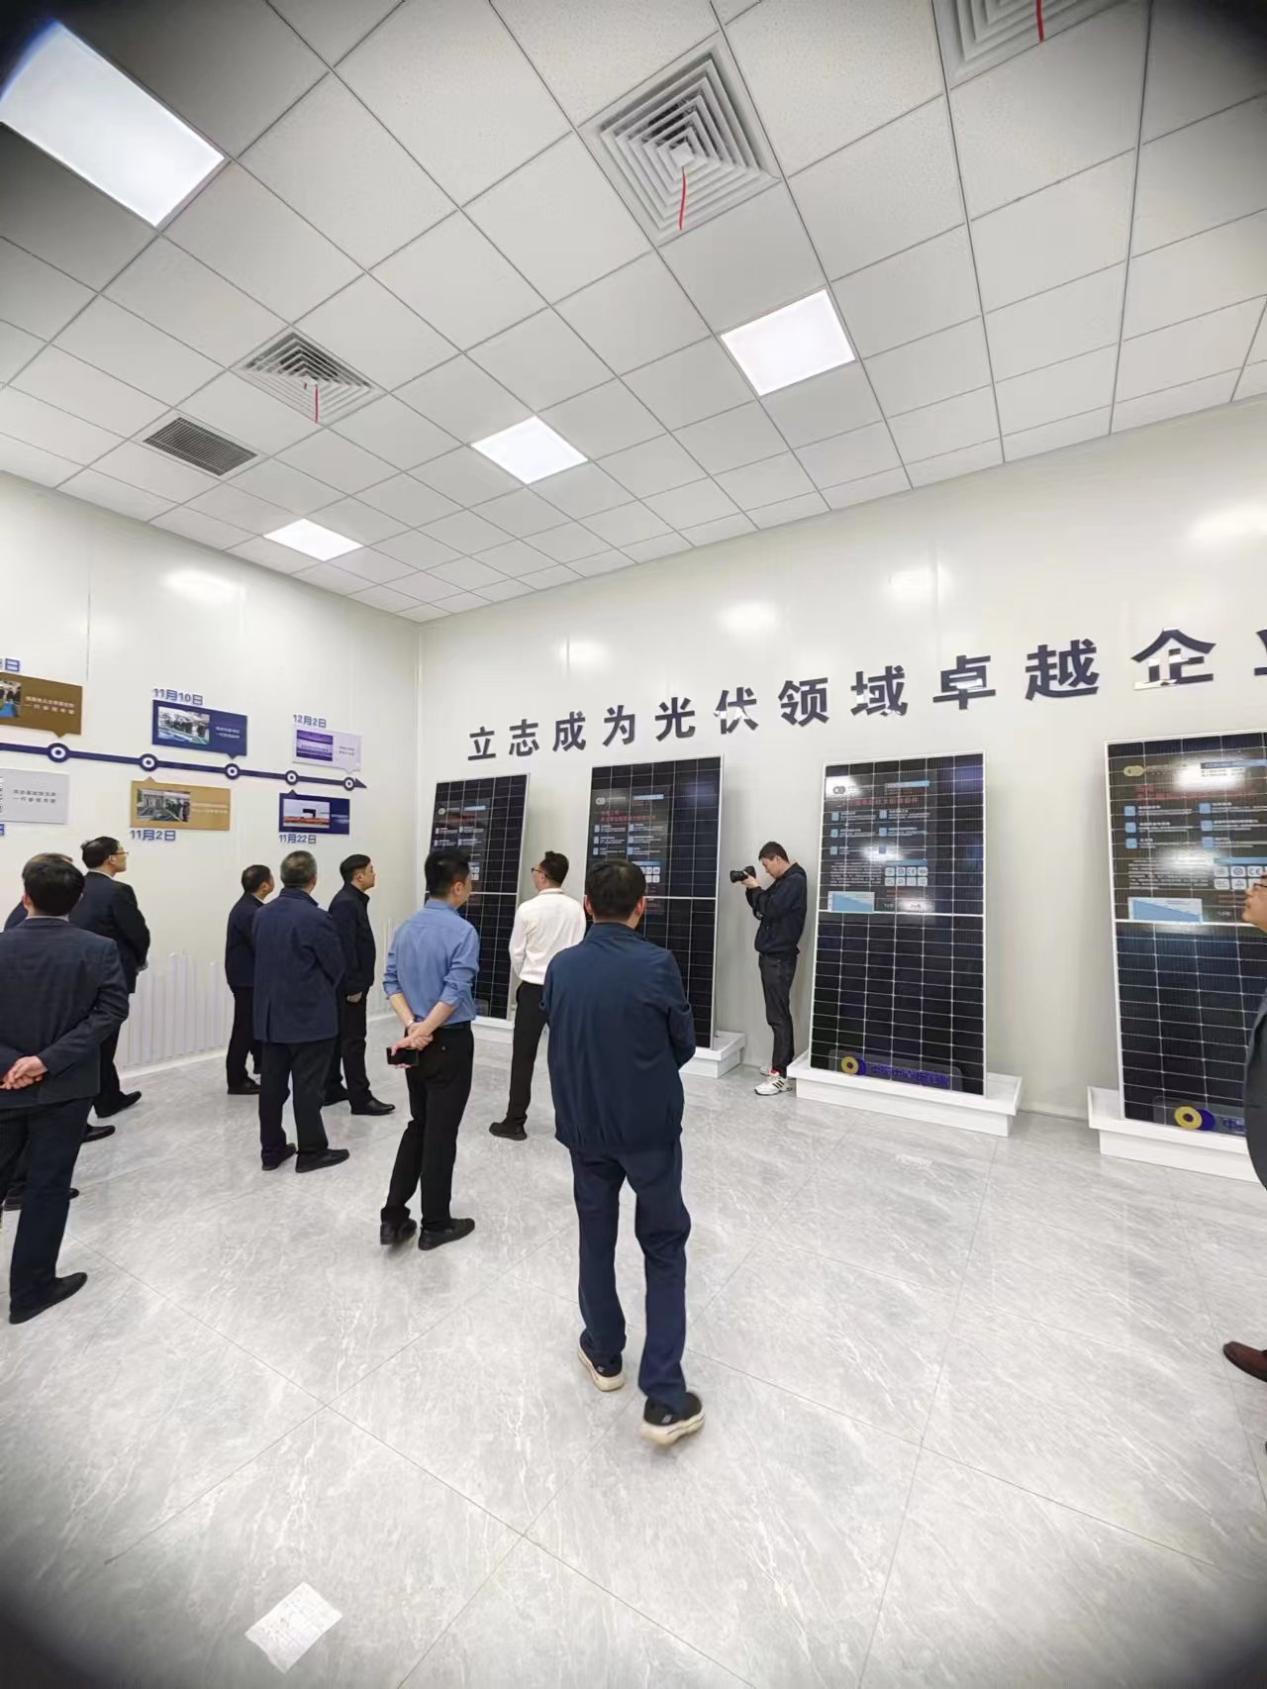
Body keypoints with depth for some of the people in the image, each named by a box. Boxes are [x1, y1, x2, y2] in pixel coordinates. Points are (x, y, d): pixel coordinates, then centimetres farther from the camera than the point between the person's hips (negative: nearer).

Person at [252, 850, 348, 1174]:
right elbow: (336, 967, -9)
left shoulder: (262, 914, 1)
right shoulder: (315, 918, -19)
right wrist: (323, 992, 11)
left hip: (270, 1014, 7)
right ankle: (312, 1151, 15)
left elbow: (260, 957, 10)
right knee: (308, 1086, 4)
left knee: (272, 1084, 14)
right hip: (310, 1016, -6)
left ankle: (271, 1150, 25)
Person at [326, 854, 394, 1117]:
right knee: (353, 1040, -4)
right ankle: (361, 1098, 3)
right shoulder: (345, 903, -19)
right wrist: (353, 986, -21)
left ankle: (331, 1089, 27)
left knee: (339, 1036, 16)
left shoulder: (353, 900, 13)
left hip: (351, 983, 10)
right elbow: (345, 948, -23)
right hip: (349, 985, -10)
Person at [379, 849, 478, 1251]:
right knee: (441, 1132, 7)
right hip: (450, 1041, -7)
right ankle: (435, 1225, 22)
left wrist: (412, 1026, -6)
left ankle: (393, 1217, 23)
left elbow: (391, 981, 2)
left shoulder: (407, 927, 5)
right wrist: (423, 1032, -16)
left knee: (418, 1126, 21)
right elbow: (455, 992, -24)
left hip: (416, 1043, 7)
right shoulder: (463, 931, -18)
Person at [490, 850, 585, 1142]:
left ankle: (514, 1122, 15)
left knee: (523, 1057, 7)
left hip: (534, 988, -3)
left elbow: (516, 952, -4)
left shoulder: (528, 909, -13)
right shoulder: (576, 909, -6)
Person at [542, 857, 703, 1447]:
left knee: (596, 1239, 22)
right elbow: (684, 1046, -7)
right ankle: (664, 1397, 16)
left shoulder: (560, 967, -8)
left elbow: (558, 1037, 4)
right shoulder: (657, 964, -19)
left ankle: (604, 1354, 40)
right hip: (650, 1127, -3)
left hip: (584, 1124, 3)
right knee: (664, 1250, 14)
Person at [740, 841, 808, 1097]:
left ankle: (781, 1075, -5)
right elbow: (762, 909, 19)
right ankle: (785, 1063, 25)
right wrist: (751, 889, 5)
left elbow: (771, 910, -22)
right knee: (780, 1013, 15)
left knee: (777, 1016, -8)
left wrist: (756, 888, -9)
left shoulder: (794, 880, -13)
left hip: (780, 958, -10)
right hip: (771, 955, 10)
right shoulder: (782, 881, 16)